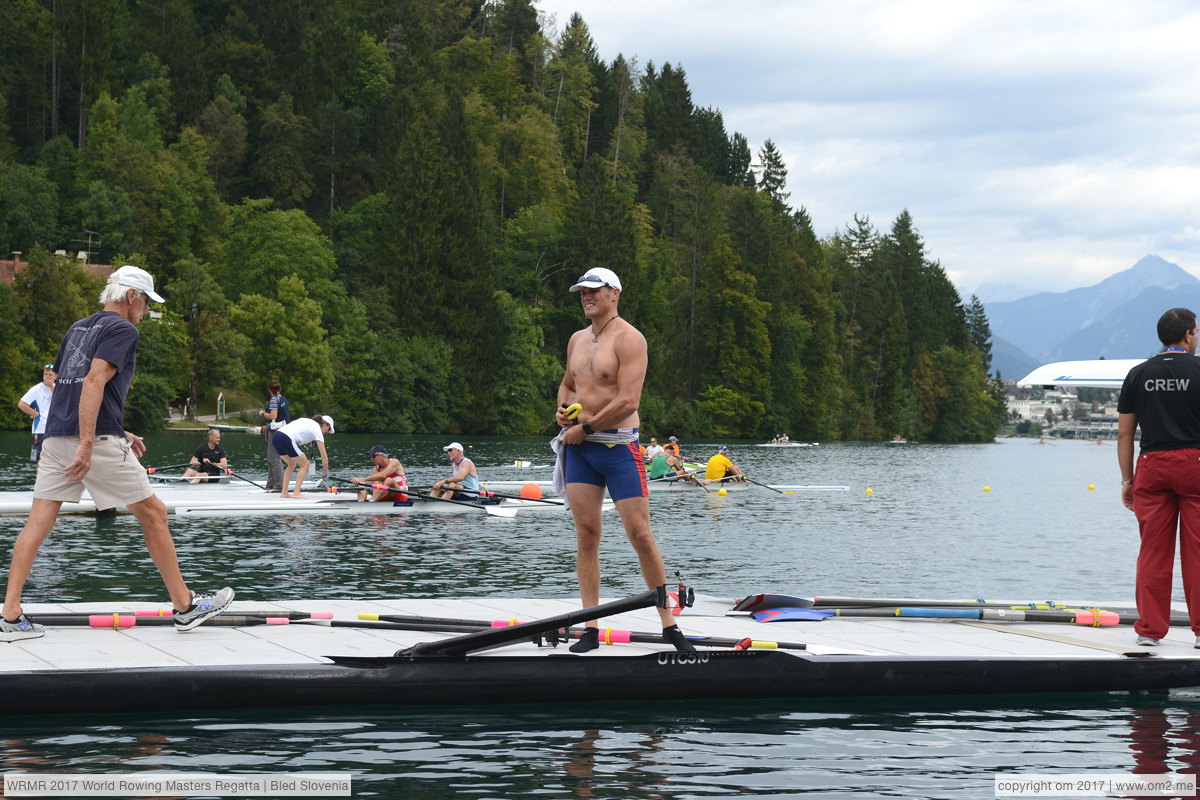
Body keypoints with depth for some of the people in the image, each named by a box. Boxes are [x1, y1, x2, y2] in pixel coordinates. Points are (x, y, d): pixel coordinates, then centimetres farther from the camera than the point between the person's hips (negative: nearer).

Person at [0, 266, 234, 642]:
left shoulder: (78, 328, 23)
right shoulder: (122, 329, -3)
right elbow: (94, 382, -17)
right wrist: (87, 445, -23)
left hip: (55, 437, 8)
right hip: (98, 441, -8)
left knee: (38, 522, 2)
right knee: (153, 513, 4)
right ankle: (185, 607, 10)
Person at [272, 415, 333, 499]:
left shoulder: (307, 421, 28)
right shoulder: (317, 429, 6)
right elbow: (324, 455, 5)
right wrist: (325, 472, 16)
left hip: (277, 436, 8)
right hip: (286, 439, -8)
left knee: (292, 464, 24)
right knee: (305, 465, 5)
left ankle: (284, 492, 21)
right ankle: (296, 493, 0)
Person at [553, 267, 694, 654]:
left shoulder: (628, 339, -10)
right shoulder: (577, 339, 14)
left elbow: (628, 400, -19)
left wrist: (584, 427, -12)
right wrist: (562, 410, 7)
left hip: (618, 447, -7)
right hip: (579, 448, 7)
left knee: (641, 535, -6)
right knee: (586, 534, 3)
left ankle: (669, 625, 3)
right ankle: (591, 629, 5)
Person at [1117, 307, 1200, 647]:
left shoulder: (1138, 375, 7)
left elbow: (1124, 433, 7)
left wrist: (1127, 480, 12)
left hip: (1152, 466, 3)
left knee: (1153, 552, 5)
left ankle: (1149, 629, 5)